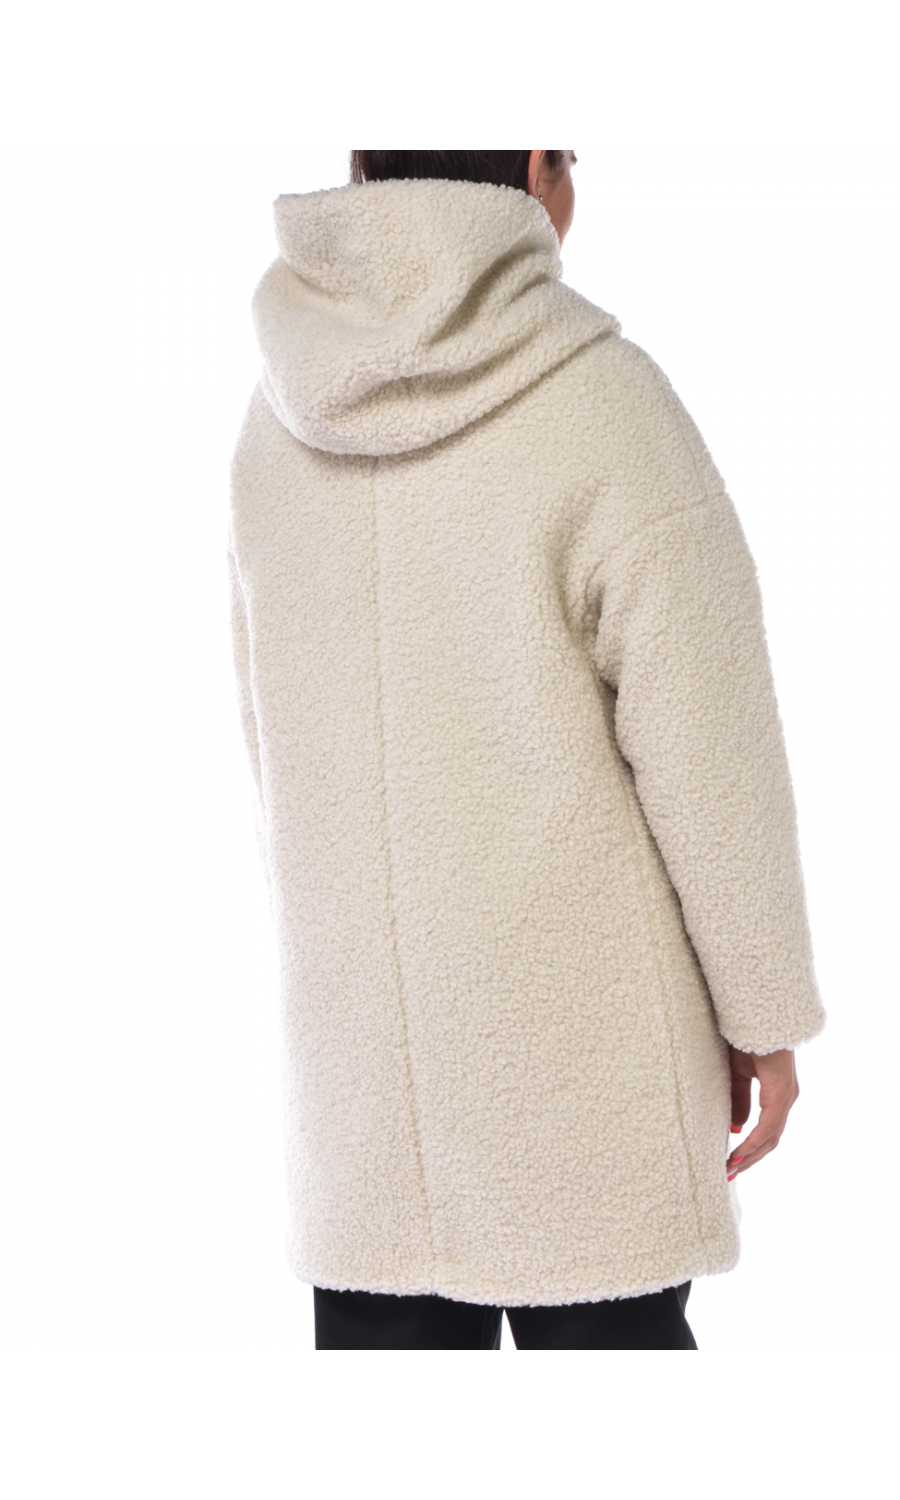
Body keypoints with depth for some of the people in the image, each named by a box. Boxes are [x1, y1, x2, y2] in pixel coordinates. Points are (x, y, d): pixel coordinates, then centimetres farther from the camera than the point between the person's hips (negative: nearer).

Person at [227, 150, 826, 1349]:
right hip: (578, 1024, -4)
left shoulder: (281, 417, 2)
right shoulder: (604, 405, -15)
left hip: (357, 1030, 5)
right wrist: (764, 1013, 0)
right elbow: (709, 752, -12)